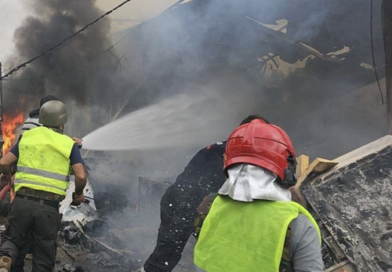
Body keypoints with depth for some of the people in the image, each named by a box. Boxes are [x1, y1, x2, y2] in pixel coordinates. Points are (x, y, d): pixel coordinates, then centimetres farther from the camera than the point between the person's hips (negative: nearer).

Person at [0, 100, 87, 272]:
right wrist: (78, 194, 13)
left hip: (23, 201, 2)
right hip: (49, 207, -1)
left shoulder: (27, 136, 10)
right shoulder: (69, 144, 4)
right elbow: (81, 177, -7)